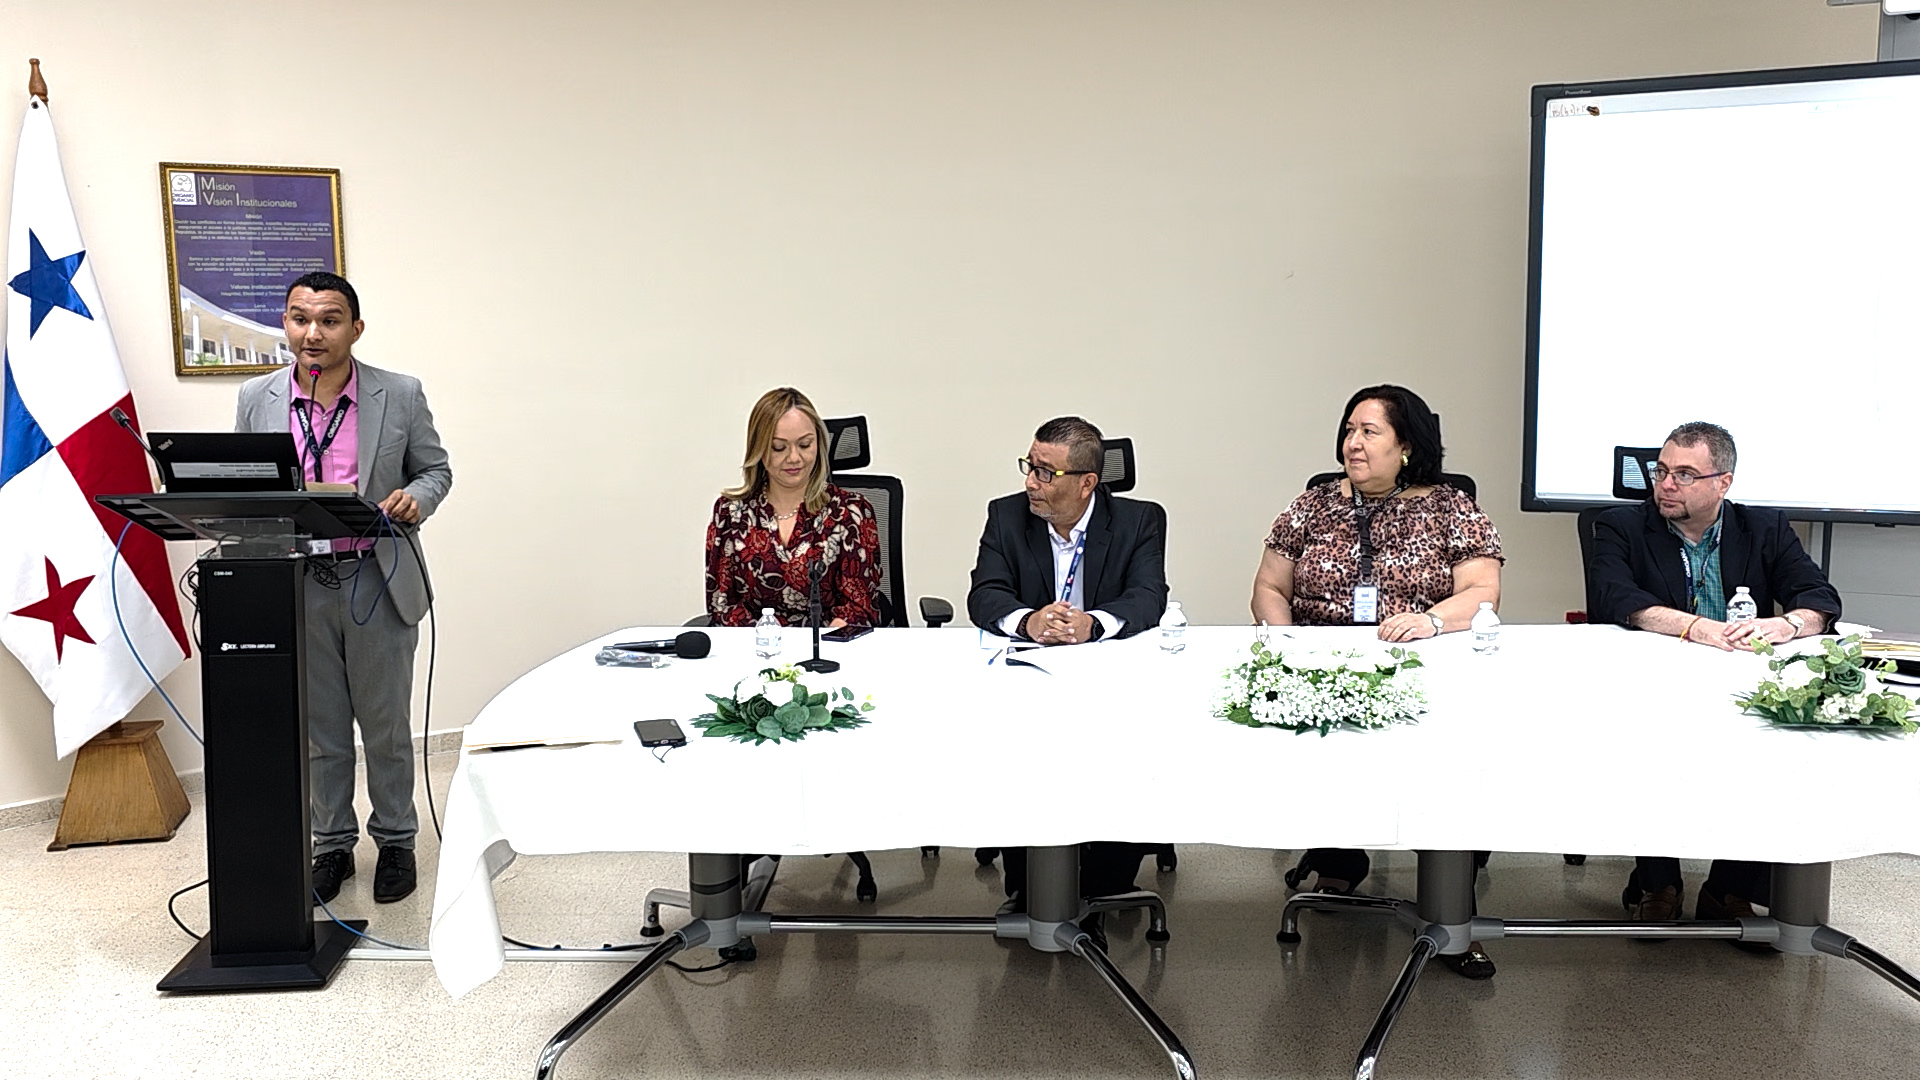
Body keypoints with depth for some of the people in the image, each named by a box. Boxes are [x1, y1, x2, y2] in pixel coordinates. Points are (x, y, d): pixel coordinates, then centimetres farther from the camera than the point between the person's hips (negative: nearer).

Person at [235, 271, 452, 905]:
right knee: (320, 728, 12)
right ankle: (332, 845, 27)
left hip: (377, 582, -2)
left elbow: (435, 469, 6)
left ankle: (395, 841, 25)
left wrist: (416, 498, -16)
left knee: (386, 724, 9)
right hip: (296, 585, 2)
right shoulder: (256, 400, 3)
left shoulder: (400, 395, -3)